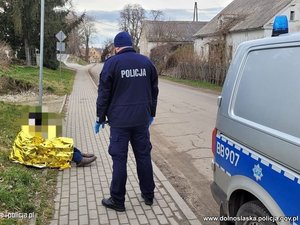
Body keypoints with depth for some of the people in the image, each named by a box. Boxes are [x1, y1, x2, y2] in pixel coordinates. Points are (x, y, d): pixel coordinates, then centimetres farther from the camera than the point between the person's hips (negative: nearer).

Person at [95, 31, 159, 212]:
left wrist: (100, 118, 4)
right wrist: (151, 113, 23)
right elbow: (154, 90, 14)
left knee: (119, 159, 2)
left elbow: (104, 94, -5)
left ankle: (117, 201, 11)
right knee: (144, 156, 13)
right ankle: (148, 195, 24)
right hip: (142, 118, 4)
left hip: (120, 120, -4)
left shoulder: (112, 63, -5)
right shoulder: (146, 62, 9)